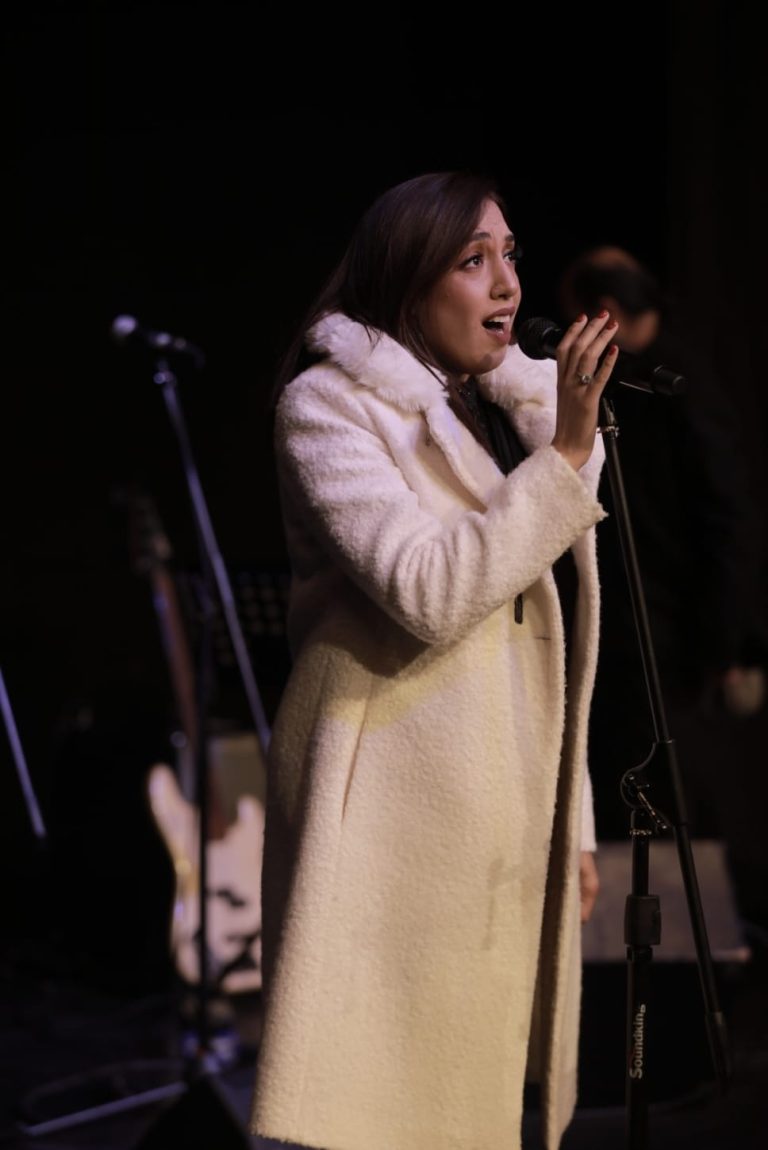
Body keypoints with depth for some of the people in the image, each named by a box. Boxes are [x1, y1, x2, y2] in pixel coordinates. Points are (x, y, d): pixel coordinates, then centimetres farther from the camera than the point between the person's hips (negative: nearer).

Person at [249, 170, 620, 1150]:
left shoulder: (507, 408, 17)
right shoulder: (328, 404, -5)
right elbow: (428, 594, -20)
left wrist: (572, 821, 18)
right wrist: (565, 456, -19)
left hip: (510, 823, 7)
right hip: (401, 817, -7)